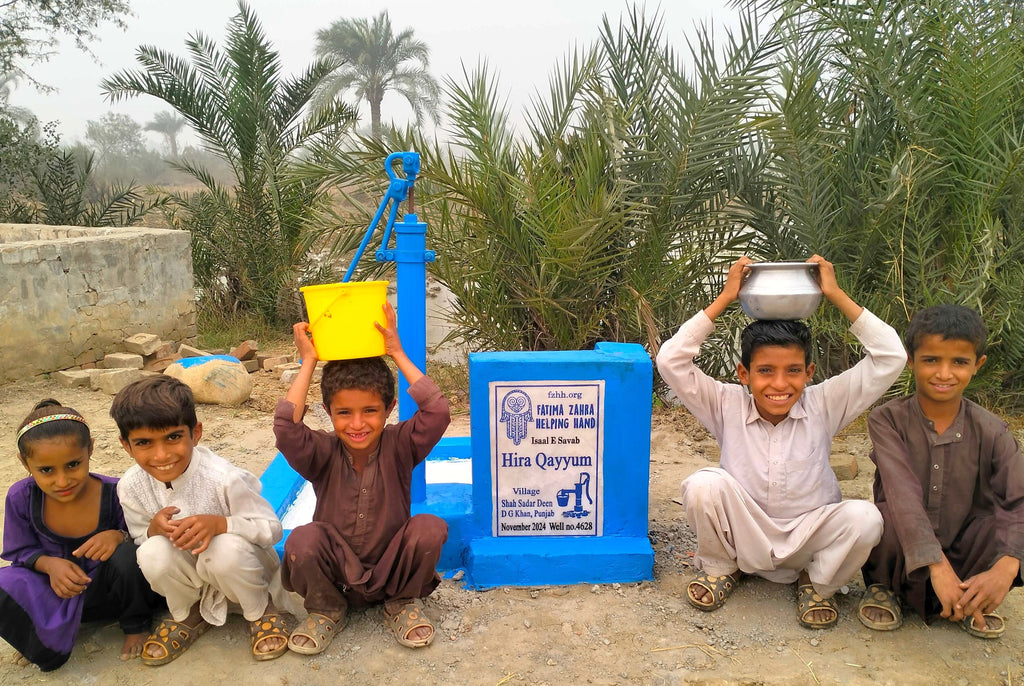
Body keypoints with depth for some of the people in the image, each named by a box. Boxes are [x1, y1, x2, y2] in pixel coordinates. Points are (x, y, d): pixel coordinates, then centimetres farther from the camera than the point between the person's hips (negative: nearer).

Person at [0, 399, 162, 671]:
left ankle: (136, 626, -3)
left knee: (125, 555, -36)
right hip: (58, 591, 2)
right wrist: (50, 564, -24)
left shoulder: (115, 493, -22)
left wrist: (119, 537, -35)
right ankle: (47, 644, 5)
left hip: (109, 589, -2)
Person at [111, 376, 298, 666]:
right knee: (154, 553, -27)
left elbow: (272, 528, -20)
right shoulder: (130, 487, -15)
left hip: (241, 568, -3)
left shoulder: (222, 477, -28)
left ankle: (261, 610, -2)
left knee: (227, 547, -36)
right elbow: (140, 543, -4)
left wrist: (219, 523, -38)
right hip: (192, 576, 4)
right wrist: (154, 529, -29)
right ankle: (189, 614, 6)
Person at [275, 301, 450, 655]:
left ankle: (404, 603, 2)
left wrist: (398, 354, -25)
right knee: (302, 540, -31)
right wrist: (308, 362, -24)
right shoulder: (324, 453, -11)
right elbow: (286, 427, -32)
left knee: (430, 528, -29)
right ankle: (326, 611, 3)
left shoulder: (398, 446, -11)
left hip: (391, 569, 0)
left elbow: (437, 412, -29)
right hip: (335, 570, 0)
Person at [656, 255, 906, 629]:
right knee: (703, 483, -29)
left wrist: (836, 295, -13)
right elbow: (670, 360, -18)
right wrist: (725, 299, -16)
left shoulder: (822, 406, -5)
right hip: (744, 539, -1)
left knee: (865, 518, -29)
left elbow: (890, 357, -10)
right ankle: (720, 568, 3)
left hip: (808, 538, 1)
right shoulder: (728, 406, -7)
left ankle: (817, 583, 4)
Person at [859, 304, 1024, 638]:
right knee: (885, 519, -36)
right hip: (904, 558, -2)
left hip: (965, 556, 2)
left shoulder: (992, 432, -6)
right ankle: (883, 587, 0)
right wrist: (938, 566, -37)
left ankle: (973, 602, 4)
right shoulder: (888, 420, -13)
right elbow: (902, 493, -25)